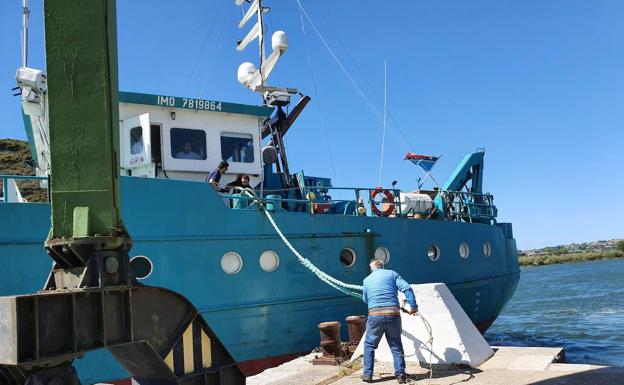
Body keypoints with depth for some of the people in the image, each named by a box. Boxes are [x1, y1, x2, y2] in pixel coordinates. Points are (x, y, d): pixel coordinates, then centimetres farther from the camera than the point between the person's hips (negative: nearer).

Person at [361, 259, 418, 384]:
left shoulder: (366, 280, 14)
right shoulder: (391, 273, 9)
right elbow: (407, 288, -4)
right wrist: (413, 306, -2)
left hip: (375, 315, 0)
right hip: (393, 315, 0)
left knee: (369, 345, 16)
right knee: (396, 346, 13)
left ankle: (367, 374, 16)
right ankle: (400, 375, 12)